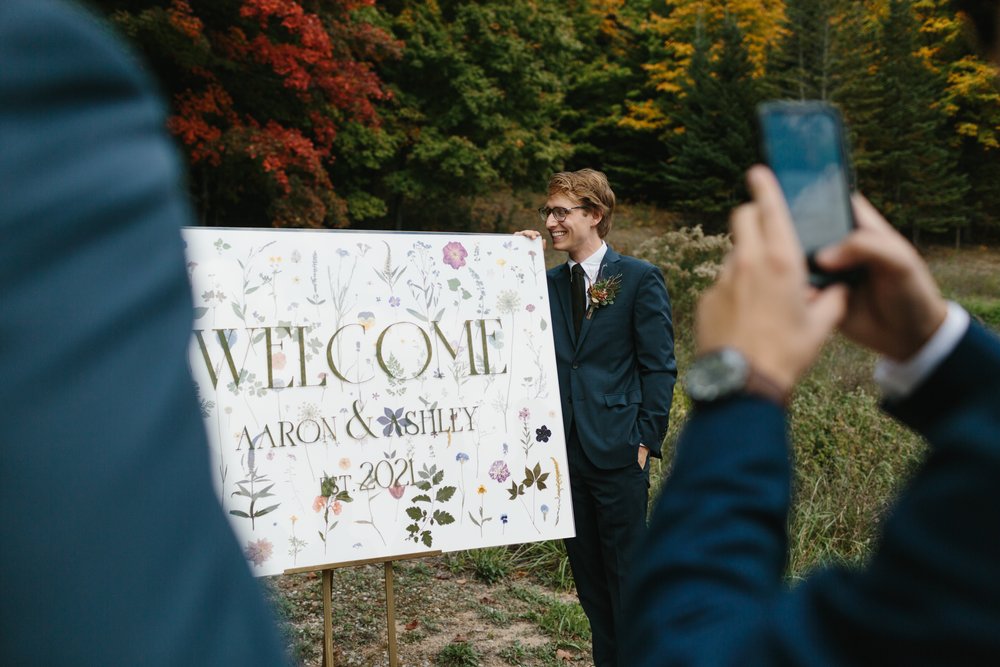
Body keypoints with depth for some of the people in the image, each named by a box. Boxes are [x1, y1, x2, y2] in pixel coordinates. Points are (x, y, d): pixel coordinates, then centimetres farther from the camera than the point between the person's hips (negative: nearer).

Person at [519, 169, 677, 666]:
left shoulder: (639, 279, -4)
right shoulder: (549, 283, 10)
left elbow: (660, 367, -4)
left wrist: (646, 440, -9)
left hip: (617, 454, -5)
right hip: (567, 452, 5)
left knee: (627, 575, 4)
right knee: (589, 576, 15)